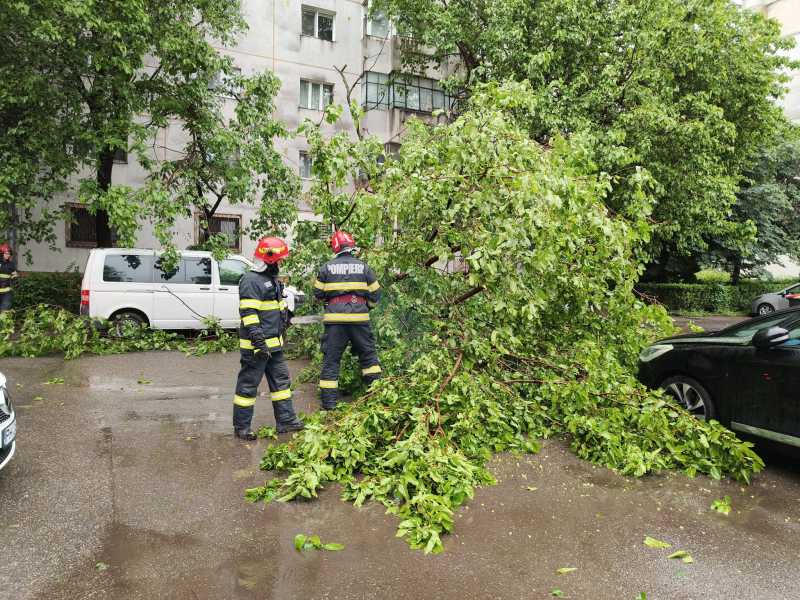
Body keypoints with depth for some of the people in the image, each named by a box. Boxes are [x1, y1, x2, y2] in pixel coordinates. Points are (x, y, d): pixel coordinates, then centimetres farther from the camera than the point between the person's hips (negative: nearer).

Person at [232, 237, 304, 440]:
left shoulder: (271, 279, 16)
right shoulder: (251, 280, -16)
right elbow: (248, 313, -22)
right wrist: (258, 341, -26)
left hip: (274, 344, 10)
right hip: (256, 346, -10)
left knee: (281, 380, 13)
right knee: (248, 384, 1)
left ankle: (285, 420, 22)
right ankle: (241, 427, 13)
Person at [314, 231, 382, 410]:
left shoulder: (326, 267, 2)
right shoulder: (363, 267, 3)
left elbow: (318, 294, 7)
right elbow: (375, 293, 7)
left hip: (335, 318, 0)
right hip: (359, 318, 1)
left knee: (331, 359, 6)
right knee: (368, 354, 16)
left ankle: (329, 403, 6)